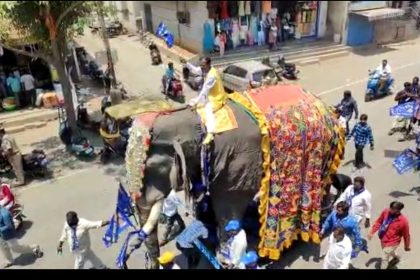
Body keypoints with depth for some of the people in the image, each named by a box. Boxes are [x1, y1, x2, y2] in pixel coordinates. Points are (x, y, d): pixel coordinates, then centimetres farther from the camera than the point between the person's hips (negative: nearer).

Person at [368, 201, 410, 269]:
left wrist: (406, 246, 0)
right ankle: (396, 258, 65)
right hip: (383, 239, 6)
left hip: (391, 243, -6)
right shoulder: (386, 212, -19)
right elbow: (378, 222, -2)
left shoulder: (403, 221, -30)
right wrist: (372, 232, -4)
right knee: (389, 252, 33)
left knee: (384, 258, 6)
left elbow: (406, 235, -14)